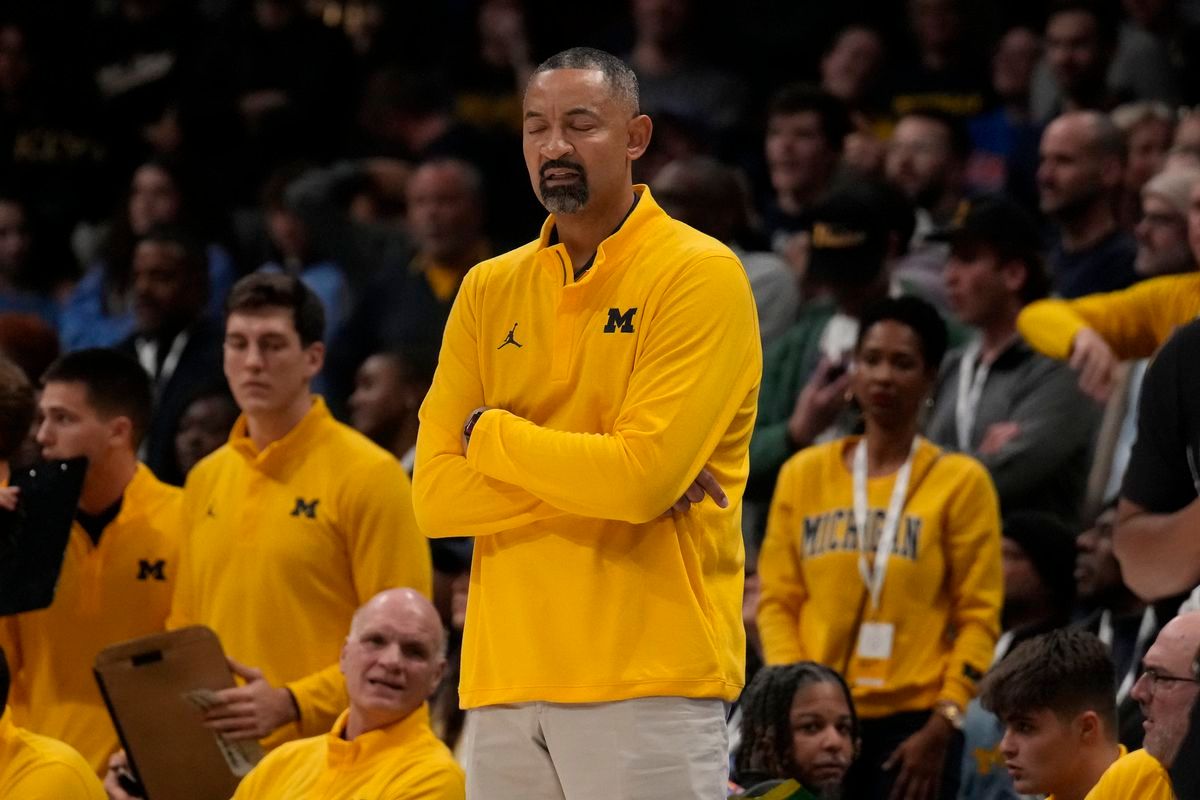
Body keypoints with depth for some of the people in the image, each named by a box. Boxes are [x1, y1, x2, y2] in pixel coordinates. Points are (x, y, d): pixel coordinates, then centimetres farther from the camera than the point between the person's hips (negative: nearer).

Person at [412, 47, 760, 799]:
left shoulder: (700, 275, -4)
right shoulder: (489, 290, 12)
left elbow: (643, 475, -16)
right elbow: (435, 494, 4)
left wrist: (492, 434, -2)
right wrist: (599, 482, -9)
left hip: (648, 679, -5)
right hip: (506, 679, 5)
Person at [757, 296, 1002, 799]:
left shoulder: (960, 481, 2)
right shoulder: (804, 474, 11)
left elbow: (979, 616, -1)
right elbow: (778, 601, 8)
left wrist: (944, 725, -11)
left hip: (911, 723, -3)